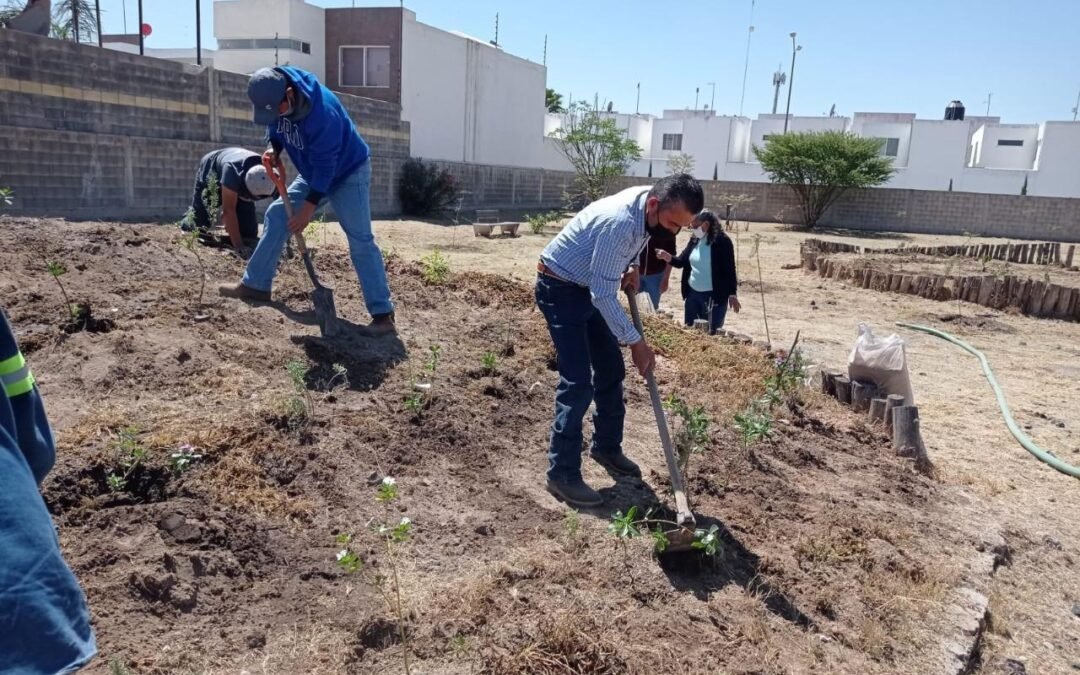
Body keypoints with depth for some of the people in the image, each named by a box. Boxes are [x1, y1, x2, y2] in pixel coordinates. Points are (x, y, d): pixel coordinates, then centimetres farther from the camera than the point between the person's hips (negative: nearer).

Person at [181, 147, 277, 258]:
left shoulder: (273, 181, -36)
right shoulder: (233, 170, -48)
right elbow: (229, 210, -46)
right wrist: (238, 246, -50)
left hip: (240, 183, 3)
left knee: (249, 231, -11)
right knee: (200, 225, -9)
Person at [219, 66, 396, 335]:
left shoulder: (322, 112, -36)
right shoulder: (273, 93, -13)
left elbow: (325, 165, -29)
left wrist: (309, 207, -25)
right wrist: (274, 148, -10)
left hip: (348, 173, -8)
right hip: (314, 172, 8)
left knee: (360, 241, -14)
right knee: (276, 215, 5)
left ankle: (383, 313, -14)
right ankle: (256, 285, 16)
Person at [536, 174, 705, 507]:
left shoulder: (650, 206, -7)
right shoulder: (619, 223, -34)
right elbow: (604, 296, -31)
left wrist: (633, 266, 0)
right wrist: (636, 342, -24)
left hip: (590, 288, 9)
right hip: (560, 289, -9)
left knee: (611, 370, 13)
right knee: (578, 383, -14)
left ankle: (606, 447, 31)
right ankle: (562, 473, -7)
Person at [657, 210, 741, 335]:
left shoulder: (722, 241, -13)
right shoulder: (694, 240, 6)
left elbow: (730, 270, -11)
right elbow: (681, 262, 9)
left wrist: (732, 294, -12)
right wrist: (668, 257, -12)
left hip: (714, 296, -7)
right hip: (693, 293, 7)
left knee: (712, 334, -1)